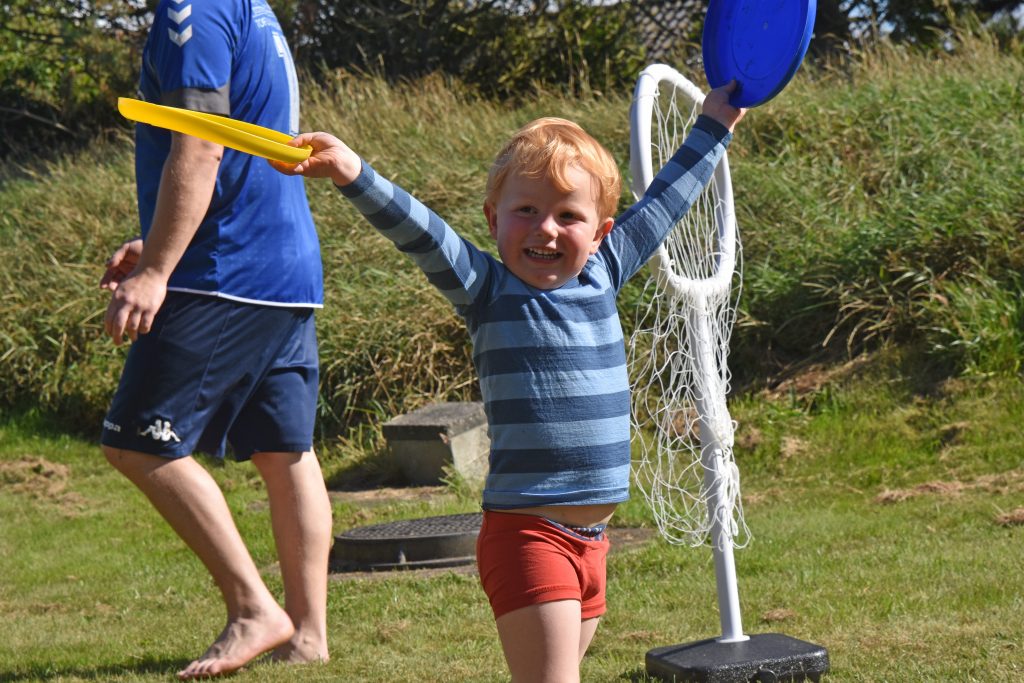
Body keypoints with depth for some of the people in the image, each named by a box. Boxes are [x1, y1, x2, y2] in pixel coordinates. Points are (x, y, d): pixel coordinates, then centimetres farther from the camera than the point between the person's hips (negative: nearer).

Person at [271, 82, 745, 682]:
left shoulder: (602, 277, 10)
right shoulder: (487, 290, -4)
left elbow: (662, 205, 23)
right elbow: (419, 232, -19)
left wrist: (713, 127, 33)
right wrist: (356, 176, -34)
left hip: (592, 537, 6)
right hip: (526, 535, -6)